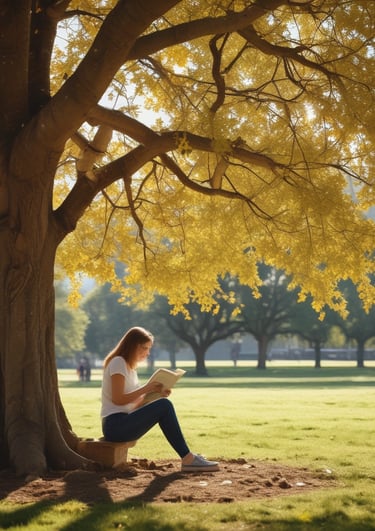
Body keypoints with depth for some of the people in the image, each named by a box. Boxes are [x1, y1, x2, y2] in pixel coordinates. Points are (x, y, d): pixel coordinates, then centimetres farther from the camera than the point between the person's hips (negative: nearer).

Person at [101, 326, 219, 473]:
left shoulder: (129, 366, 21)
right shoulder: (118, 362, -7)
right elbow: (118, 399, -17)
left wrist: (154, 392, 1)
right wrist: (146, 388, -12)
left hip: (122, 424, 9)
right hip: (115, 425, -9)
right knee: (164, 405, -20)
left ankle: (188, 457, -7)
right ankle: (187, 458, -18)